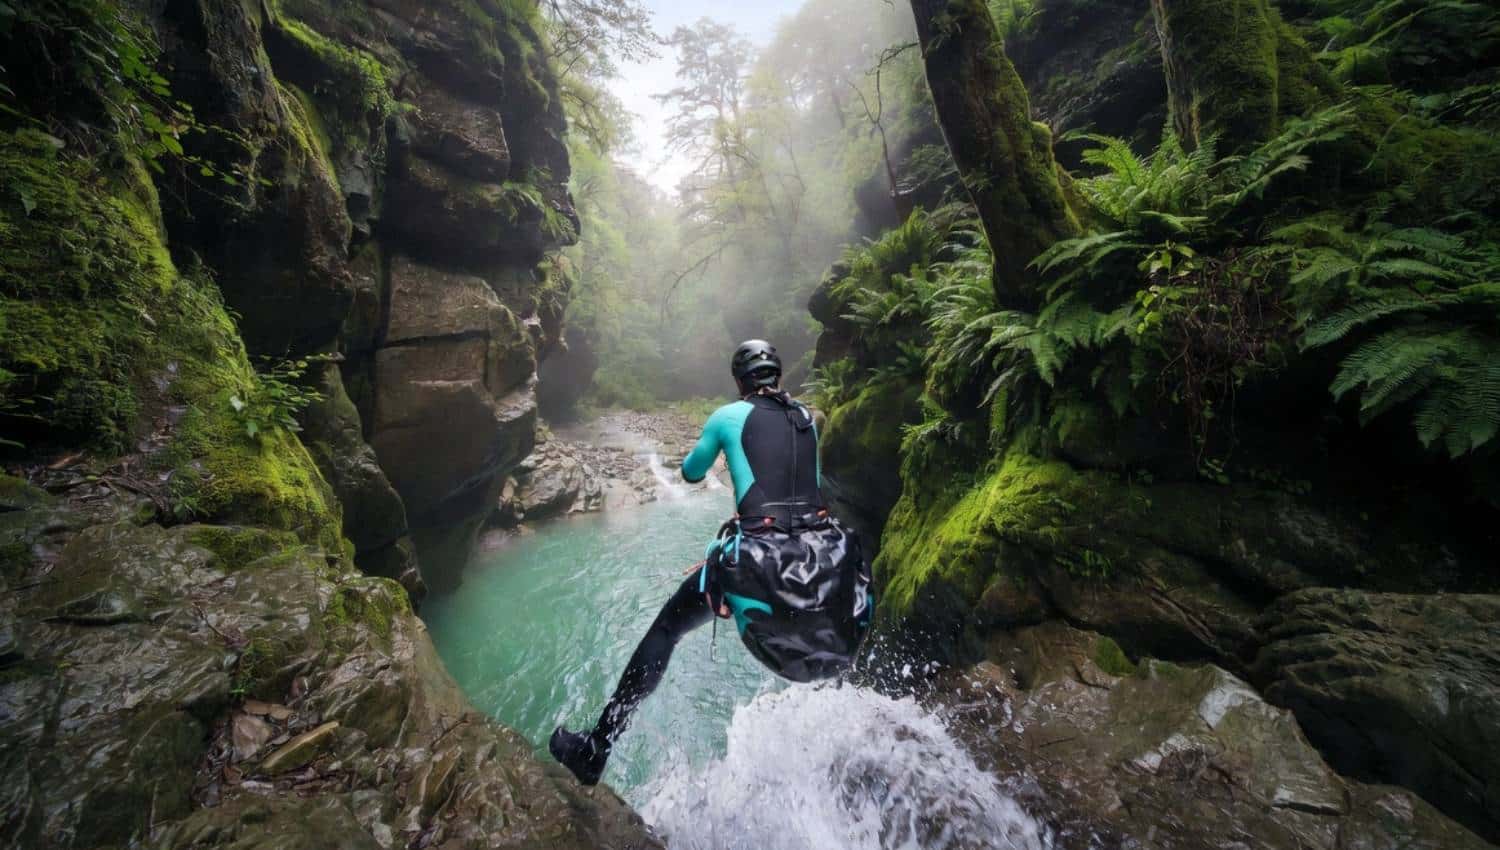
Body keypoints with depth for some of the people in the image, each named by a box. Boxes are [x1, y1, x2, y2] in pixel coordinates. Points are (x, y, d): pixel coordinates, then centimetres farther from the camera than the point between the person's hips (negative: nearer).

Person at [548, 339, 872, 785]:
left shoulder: (728, 415, 4)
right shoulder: (808, 418, 14)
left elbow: (691, 472, 20)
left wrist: (715, 450, 40)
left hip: (756, 558, -4)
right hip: (822, 557, 5)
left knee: (665, 629, 15)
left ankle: (595, 750, 23)